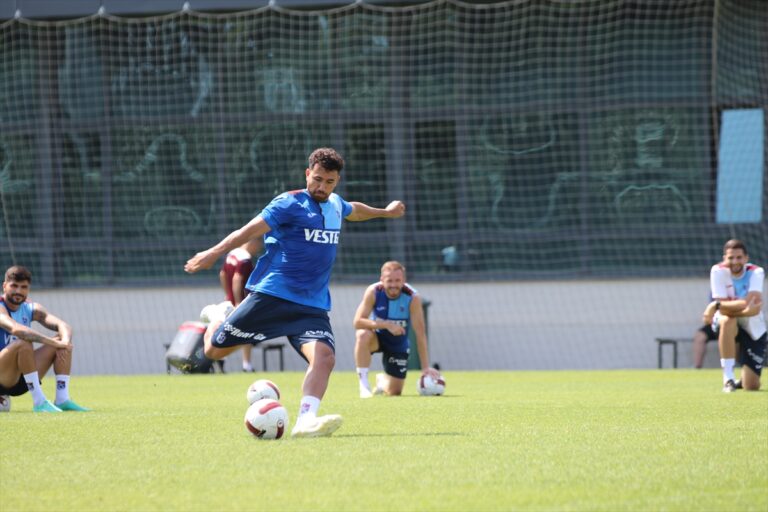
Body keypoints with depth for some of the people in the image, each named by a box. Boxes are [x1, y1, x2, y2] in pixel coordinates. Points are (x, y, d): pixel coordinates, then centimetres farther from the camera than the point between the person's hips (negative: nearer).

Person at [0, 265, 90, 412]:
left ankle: (62, 399, -10)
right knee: (24, 343, -33)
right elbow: (15, 329, -36)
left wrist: (65, 341, -30)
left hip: (22, 381, 7)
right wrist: (53, 342, -39)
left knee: (62, 341, -1)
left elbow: (62, 325, -7)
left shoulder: (31, 309, 7)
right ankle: (39, 402, -29)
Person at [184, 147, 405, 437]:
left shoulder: (336, 205, 14)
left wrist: (385, 212, 56)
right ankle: (218, 320, 40)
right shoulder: (290, 204, -8)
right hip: (271, 297, -4)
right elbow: (249, 231, -18)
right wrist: (215, 252, -31)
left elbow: (354, 210, 40)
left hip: (313, 308, 4)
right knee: (215, 350, 5)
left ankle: (306, 421, -36)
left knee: (324, 357, -25)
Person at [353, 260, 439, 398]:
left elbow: (420, 334, -23)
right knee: (363, 334, -37)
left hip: (398, 344, 1)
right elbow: (357, 322, -28)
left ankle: (382, 381, 40)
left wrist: (425, 367, -26)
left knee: (395, 392, 1)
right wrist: (386, 325, -40)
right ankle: (363, 385, -24)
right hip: (377, 338, -1)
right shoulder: (373, 292, -23)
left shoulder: (412, 297, -25)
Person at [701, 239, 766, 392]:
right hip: (727, 326, -1)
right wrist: (746, 310, -36)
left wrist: (716, 305, -40)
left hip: (754, 329, 1)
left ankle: (743, 379, 36)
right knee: (727, 321, -41)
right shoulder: (718, 271, -17)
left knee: (752, 386, -6)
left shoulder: (756, 272, -18)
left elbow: (748, 304, -33)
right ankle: (728, 378, -30)